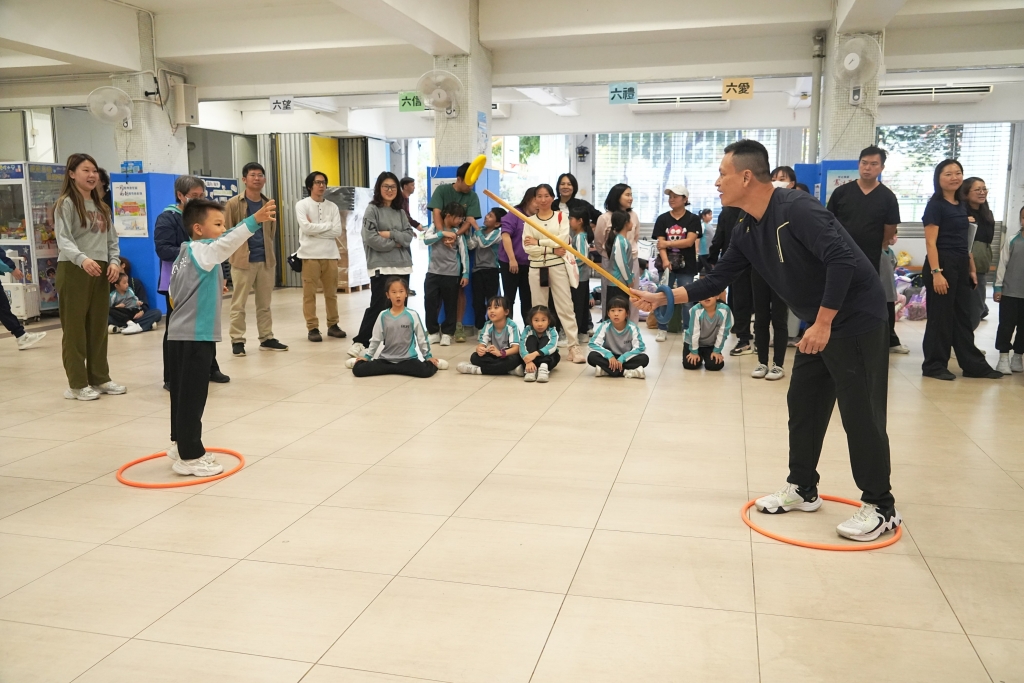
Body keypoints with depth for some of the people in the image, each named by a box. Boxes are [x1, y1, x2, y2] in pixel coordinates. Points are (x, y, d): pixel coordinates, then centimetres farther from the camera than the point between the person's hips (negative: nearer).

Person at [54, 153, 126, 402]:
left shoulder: (101, 206, 17)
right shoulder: (66, 204, -6)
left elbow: (111, 238, 16)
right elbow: (63, 240, -17)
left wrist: (114, 261, -3)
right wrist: (82, 259, -35)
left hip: (100, 271, 7)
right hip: (73, 271, -7)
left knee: (99, 328, 10)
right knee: (75, 329, -1)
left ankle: (100, 378, 19)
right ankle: (77, 384, 4)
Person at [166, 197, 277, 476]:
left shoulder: (186, 254, 15)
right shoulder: (201, 250, -13)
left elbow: (173, 293, 19)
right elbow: (227, 242, -33)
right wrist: (255, 220, -43)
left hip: (180, 335, 10)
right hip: (195, 336, -10)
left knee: (183, 395, 18)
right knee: (192, 397, -3)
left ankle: (181, 444, 30)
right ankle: (190, 457, 3)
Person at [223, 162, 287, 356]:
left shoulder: (269, 204, 10)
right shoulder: (234, 203, -4)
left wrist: (268, 251, 12)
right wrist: (237, 252, -2)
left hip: (266, 260, 5)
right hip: (243, 260, -4)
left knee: (265, 303, 11)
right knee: (239, 303, 0)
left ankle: (267, 338, 19)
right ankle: (237, 341, 6)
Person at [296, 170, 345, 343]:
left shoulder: (332, 206, 9)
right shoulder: (302, 205, 0)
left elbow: (337, 231, -2)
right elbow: (305, 227, -15)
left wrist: (315, 229, -9)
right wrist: (327, 225, -7)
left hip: (330, 254, 3)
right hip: (310, 254, -3)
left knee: (331, 292, 9)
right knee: (309, 293, 0)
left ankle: (333, 325, 19)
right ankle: (312, 328, 6)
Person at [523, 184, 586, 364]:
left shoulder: (561, 216, 5)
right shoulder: (529, 221, 7)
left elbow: (562, 240, -11)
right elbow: (527, 247, -6)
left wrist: (539, 242, -10)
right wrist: (552, 249, -13)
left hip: (558, 266, -2)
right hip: (536, 268, 2)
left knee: (566, 307, -2)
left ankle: (574, 346, -2)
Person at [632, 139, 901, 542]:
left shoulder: (796, 209, -24)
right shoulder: (747, 232, 4)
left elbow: (843, 260, -30)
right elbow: (717, 280, 10)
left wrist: (823, 324, -27)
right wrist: (663, 298, 5)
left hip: (855, 317, -9)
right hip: (818, 322, 9)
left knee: (859, 412, -4)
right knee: (803, 404, 13)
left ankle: (880, 508, 9)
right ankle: (802, 489, 27)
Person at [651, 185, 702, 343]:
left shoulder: (693, 219, 0)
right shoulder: (662, 219, 5)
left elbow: (689, 241, -11)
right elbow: (660, 243, -4)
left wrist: (668, 243, -11)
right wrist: (665, 260, -20)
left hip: (686, 265, -2)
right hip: (667, 264, 2)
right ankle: (662, 330, 14)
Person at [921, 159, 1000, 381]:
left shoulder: (962, 205, 15)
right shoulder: (935, 205, -8)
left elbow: (964, 241, 19)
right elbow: (931, 242, -14)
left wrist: (972, 269, 16)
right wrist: (936, 272, -21)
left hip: (961, 265, 8)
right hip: (942, 263, -8)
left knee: (964, 316, 11)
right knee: (940, 316, -2)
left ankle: (974, 364, 17)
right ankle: (934, 365, 7)